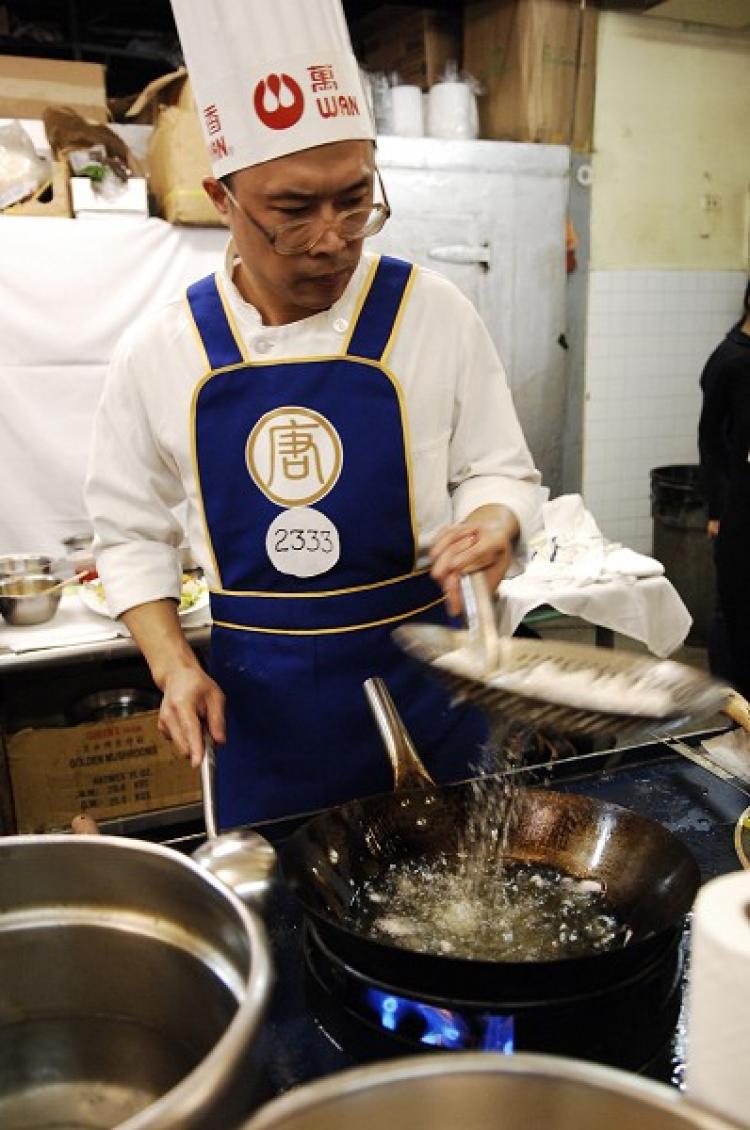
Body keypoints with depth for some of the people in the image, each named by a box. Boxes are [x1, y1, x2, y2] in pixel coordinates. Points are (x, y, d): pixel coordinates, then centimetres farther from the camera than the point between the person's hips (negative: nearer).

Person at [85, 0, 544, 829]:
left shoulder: (433, 314, -7)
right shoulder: (159, 352, -4)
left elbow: (499, 473, 2)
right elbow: (130, 532, 5)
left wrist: (493, 522, -21)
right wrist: (173, 664, -6)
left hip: (423, 681, 0)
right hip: (256, 705, 1)